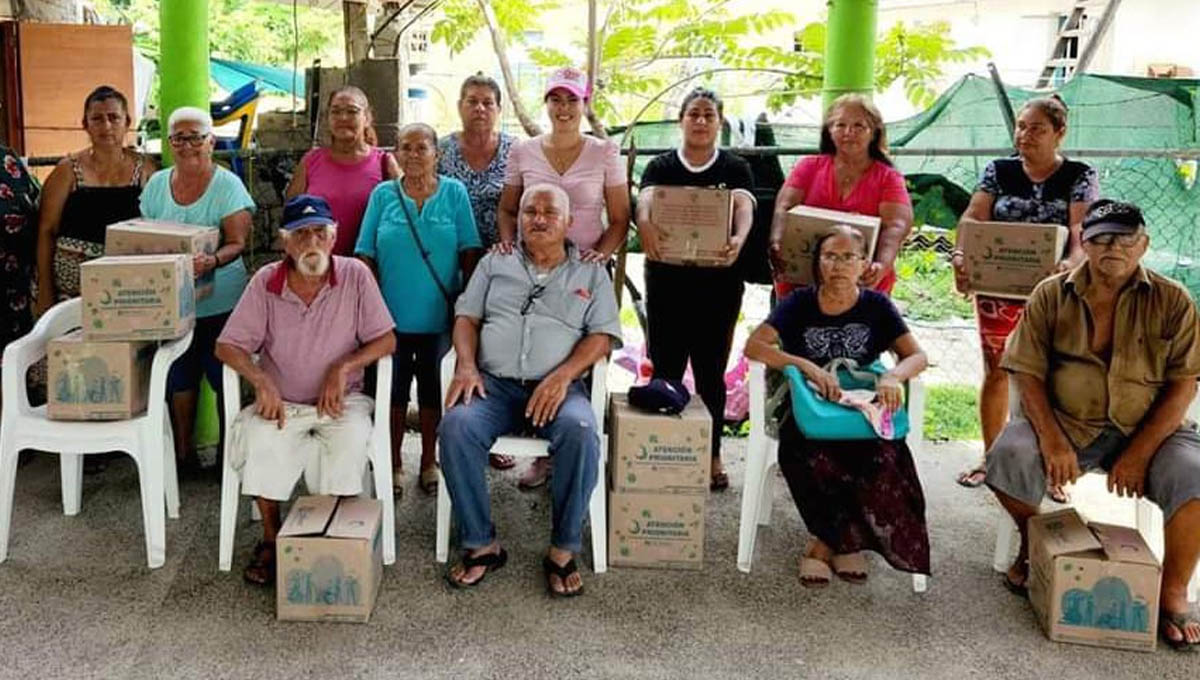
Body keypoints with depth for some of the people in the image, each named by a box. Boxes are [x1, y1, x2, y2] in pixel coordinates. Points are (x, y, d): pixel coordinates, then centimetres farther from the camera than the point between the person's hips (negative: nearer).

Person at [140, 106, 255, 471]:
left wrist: (213, 261, -32)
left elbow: (237, 244, -12)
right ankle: (182, 452, 25)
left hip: (219, 303, -4)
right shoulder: (156, 184, 9)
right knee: (178, 378, 11)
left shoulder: (227, 185, -5)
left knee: (224, 379, 2)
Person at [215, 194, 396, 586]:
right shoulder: (265, 282, -2)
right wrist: (262, 381, -19)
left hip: (340, 399, -1)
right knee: (260, 441, -29)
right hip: (280, 402, 1)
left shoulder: (355, 275, -5)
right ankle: (271, 538, -7)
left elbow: (386, 340, -4)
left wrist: (343, 367, -18)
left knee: (352, 438, -32)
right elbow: (227, 346, -2)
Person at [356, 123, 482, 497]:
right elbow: (366, 255, 2)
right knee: (394, 388, 9)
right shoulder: (383, 195, 2)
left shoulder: (454, 192, 0)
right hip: (392, 315, 1)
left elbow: (469, 251, -1)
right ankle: (393, 464, 24)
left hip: (438, 314, 0)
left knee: (432, 387, 11)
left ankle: (429, 462, 26)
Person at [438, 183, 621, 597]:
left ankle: (563, 550, -19)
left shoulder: (591, 274, 14)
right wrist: (467, 367, -5)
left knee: (581, 432, -35)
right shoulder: (495, 263, 20)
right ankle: (481, 545, -16)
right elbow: (467, 317, 15)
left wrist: (562, 376, -13)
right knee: (456, 426, -30)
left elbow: (602, 335, 4)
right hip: (494, 382, 2)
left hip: (557, 386, -1)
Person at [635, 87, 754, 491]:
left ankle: (711, 454, 20)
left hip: (719, 283, 0)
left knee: (711, 370, 8)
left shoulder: (735, 169, 7)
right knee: (664, 368, 2)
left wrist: (738, 240, -35)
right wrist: (646, 229, -36)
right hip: (666, 280, 0)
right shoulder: (661, 167, 8)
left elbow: (743, 208, -12)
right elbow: (645, 201, -11)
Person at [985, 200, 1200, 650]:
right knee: (1008, 458, -28)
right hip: (1064, 423, 0)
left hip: (1150, 428, 0)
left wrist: (1139, 453, -15)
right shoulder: (1051, 296, 2)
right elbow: (1028, 374, -2)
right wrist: (1052, 441, -17)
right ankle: (1032, 545, 6)